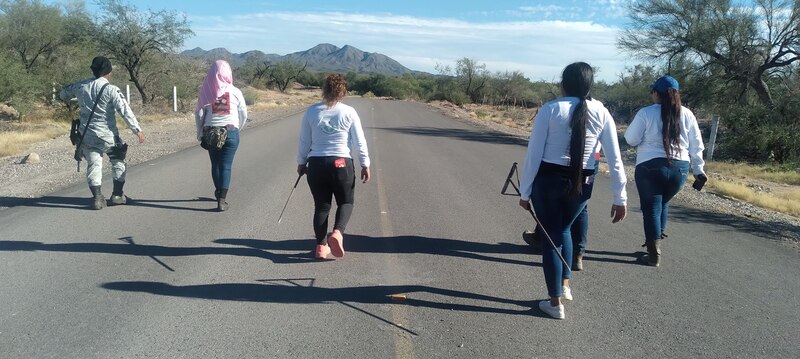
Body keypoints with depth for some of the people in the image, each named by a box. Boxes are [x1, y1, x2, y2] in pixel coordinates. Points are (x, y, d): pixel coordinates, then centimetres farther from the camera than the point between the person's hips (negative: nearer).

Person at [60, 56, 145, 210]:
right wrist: (137, 130, -13)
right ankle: (117, 195, 17)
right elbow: (125, 111, -18)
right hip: (108, 135, -3)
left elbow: (63, 94, 18)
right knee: (118, 161, 15)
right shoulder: (111, 90, -15)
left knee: (93, 164, 10)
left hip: (87, 135, 4)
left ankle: (97, 197, 3)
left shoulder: (80, 86, 1)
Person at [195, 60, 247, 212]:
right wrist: (238, 128, 19)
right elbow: (243, 114, 3)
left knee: (215, 164, 18)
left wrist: (200, 133, 11)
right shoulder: (235, 92, -4)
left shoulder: (206, 91, -3)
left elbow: (198, 114, 0)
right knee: (226, 166, 1)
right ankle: (222, 200, -5)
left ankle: (219, 193, 34)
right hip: (230, 132, -1)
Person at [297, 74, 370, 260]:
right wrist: (365, 164, 5)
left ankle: (321, 245, 10)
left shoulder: (312, 111, -1)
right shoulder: (349, 112, -6)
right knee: (346, 202, 14)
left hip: (316, 163, 2)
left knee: (321, 205, 12)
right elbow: (359, 141, -3)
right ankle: (337, 232, -12)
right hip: (342, 163, -2)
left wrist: (301, 162, 17)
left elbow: (304, 140, 5)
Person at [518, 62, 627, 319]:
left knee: (552, 236, 10)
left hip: (548, 180, -3)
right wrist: (620, 198, 4)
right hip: (582, 183, 3)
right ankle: (565, 285, 30)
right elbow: (615, 159, -2)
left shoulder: (550, 110, -8)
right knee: (564, 229, 29)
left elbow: (533, 154, -9)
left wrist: (525, 192, -2)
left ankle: (555, 303, 18)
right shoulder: (601, 113, -1)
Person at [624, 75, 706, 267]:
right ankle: (656, 242, 26)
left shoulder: (646, 113, -6)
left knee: (651, 208, 4)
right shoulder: (687, 114, 6)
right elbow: (696, 145, 8)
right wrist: (698, 169, 16)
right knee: (663, 203, 23)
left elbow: (631, 139, -3)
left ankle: (654, 254, 2)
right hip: (680, 168, 4)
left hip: (650, 167, -4)